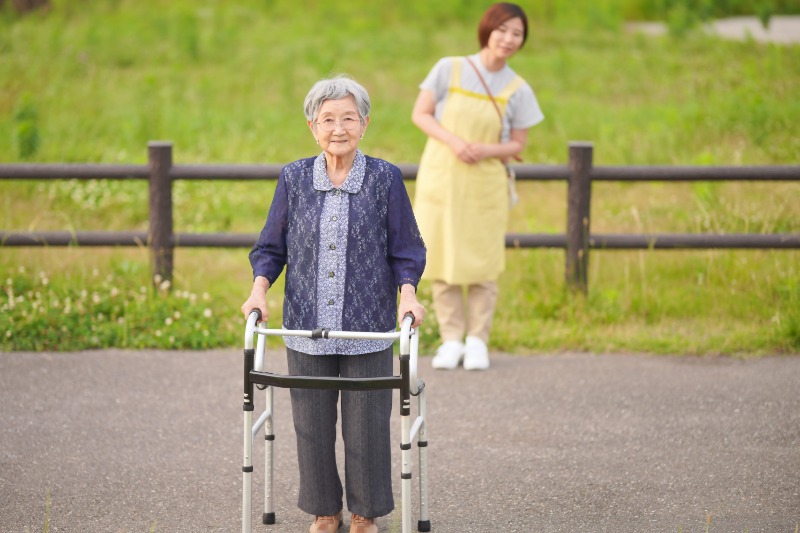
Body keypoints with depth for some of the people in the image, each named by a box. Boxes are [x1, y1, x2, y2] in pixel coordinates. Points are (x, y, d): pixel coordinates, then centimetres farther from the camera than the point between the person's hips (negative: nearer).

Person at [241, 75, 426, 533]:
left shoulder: (385, 179, -2)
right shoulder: (294, 179, 3)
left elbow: (406, 251, 2)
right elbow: (271, 247, 9)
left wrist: (408, 293, -14)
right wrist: (259, 289, -7)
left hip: (368, 330, -2)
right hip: (307, 329, 2)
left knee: (366, 426, 4)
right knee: (313, 426, 8)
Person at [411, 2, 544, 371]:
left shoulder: (518, 90, 1)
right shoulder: (449, 69, -1)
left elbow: (517, 144, 6)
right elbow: (420, 114, 0)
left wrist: (486, 150, -15)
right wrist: (453, 141, -16)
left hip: (486, 184, 0)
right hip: (441, 178, 0)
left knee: (482, 265, -1)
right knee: (442, 260, 1)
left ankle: (477, 341, 11)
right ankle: (451, 340, 11)